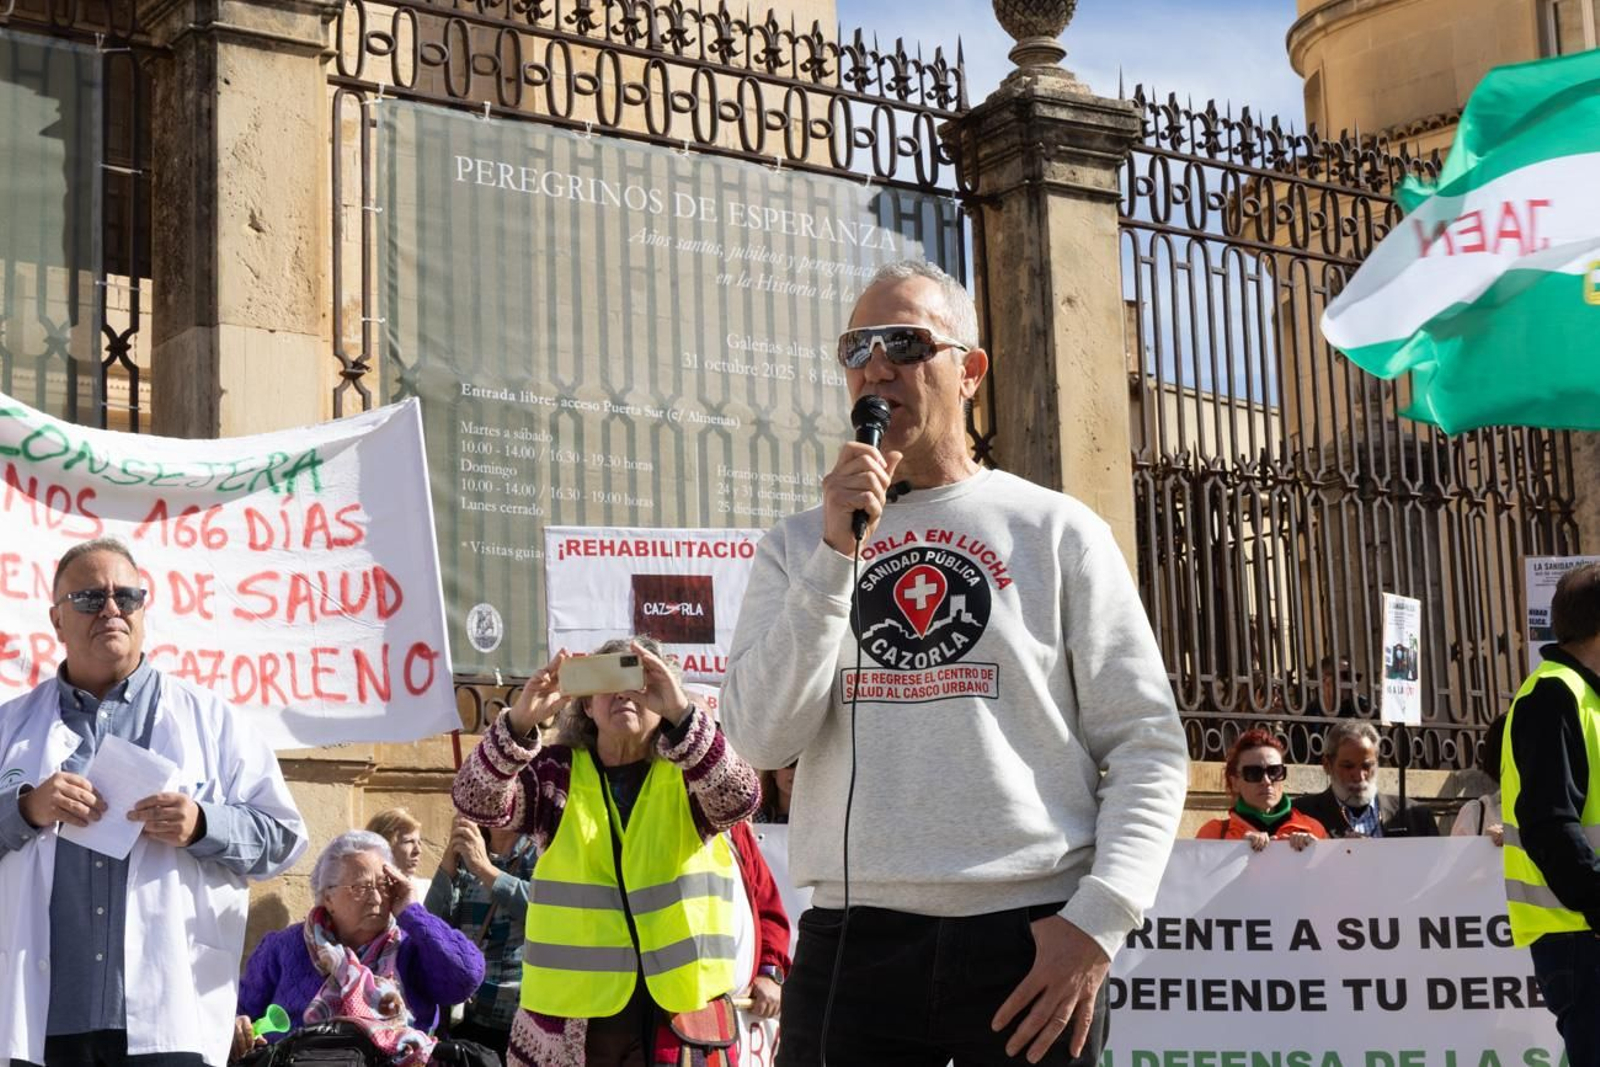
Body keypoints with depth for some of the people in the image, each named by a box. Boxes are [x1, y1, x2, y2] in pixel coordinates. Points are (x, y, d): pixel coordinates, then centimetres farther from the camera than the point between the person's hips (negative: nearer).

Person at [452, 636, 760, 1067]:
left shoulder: (689, 772, 5)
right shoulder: (556, 773, 7)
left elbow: (739, 798, -16)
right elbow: (478, 803, -9)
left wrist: (682, 714, -31)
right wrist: (519, 722, -27)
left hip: (676, 1008, -1)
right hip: (570, 1013, 1)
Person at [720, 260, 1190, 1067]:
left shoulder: (1055, 531, 5)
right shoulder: (798, 545, 10)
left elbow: (1147, 743, 2)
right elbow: (763, 740, -2)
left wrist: (1100, 919, -10)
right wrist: (836, 554, -9)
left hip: (1032, 938, -1)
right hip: (853, 939, 1)